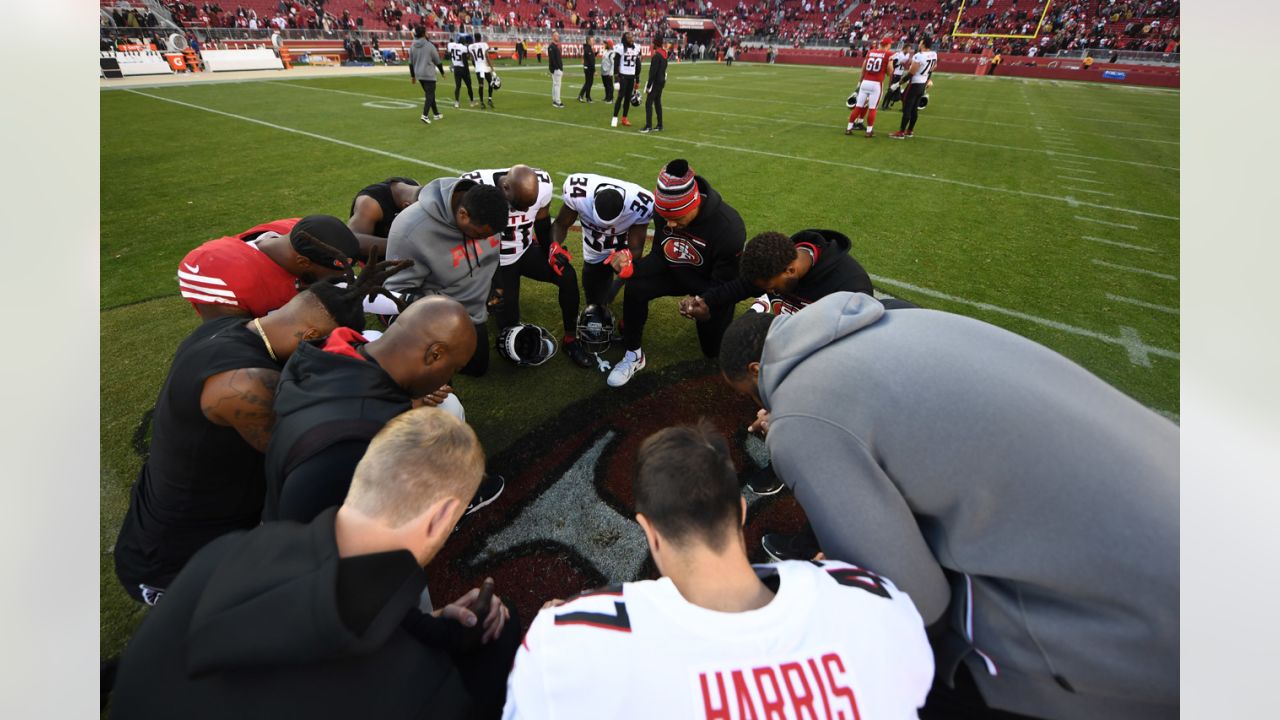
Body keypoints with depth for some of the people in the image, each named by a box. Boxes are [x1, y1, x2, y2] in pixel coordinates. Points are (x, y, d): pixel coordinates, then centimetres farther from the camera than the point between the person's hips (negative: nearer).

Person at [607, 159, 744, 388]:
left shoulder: (728, 229, -37)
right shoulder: (663, 208, -23)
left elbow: (725, 286, -23)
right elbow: (660, 251, -10)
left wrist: (705, 303, -36)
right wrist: (631, 266, -27)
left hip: (711, 284, -3)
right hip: (675, 268, 3)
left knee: (714, 349, 8)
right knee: (635, 288, -27)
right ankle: (633, 355, -7)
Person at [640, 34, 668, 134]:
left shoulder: (657, 56, -18)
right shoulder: (664, 54, 11)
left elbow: (653, 72, -20)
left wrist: (648, 86, -18)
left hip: (656, 82, -9)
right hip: (661, 81, 9)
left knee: (649, 103, -9)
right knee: (658, 102, 14)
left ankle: (648, 126, -13)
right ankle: (660, 125, 16)